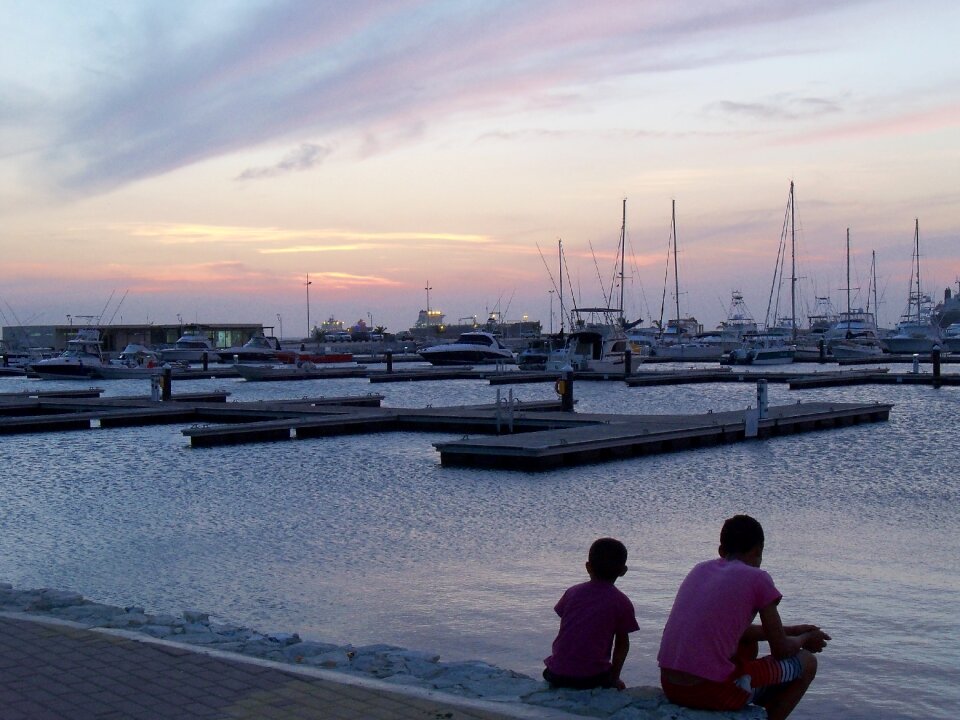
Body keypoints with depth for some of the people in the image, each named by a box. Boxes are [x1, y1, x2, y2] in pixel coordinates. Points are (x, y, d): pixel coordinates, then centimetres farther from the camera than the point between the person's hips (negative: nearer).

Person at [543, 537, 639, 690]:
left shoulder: (572, 592, 10)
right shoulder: (622, 603, 1)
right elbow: (622, 644, 8)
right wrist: (614, 677, 20)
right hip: (593, 677, -2)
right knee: (618, 688, 25)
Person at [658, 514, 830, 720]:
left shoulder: (700, 570, 15)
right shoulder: (757, 578, -3)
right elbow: (781, 650, 4)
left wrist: (790, 630, 35)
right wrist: (805, 639, 26)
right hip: (713, 691, -7)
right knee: (806, 662, 14)